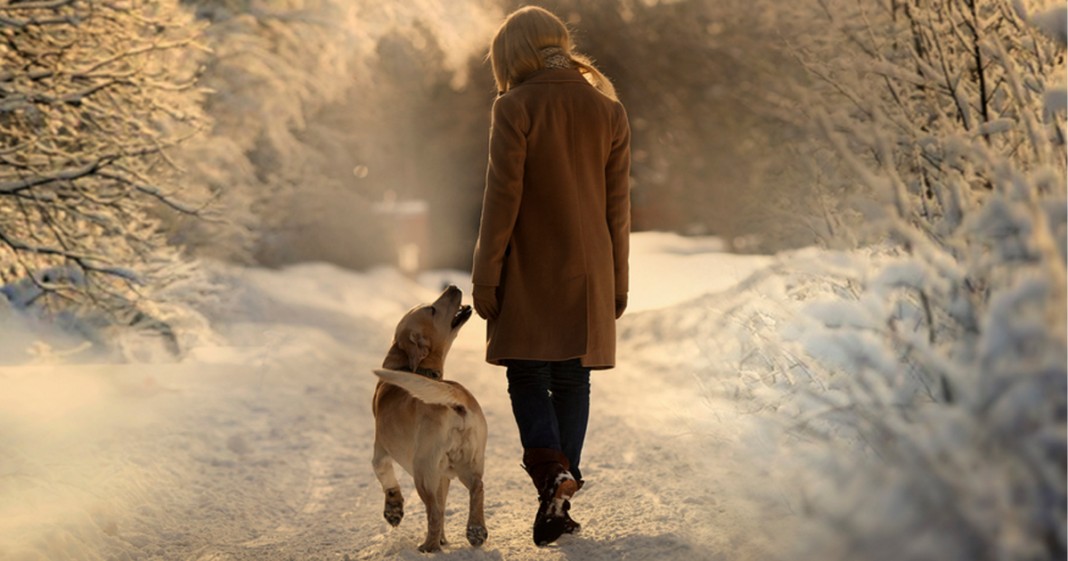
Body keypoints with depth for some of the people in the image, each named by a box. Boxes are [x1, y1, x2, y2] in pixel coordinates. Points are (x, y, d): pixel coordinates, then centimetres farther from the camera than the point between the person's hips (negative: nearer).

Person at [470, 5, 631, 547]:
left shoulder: (514, 108, -9)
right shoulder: (609, 112, 5)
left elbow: (502, 199, -11)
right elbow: (618, 208, 7)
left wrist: (485, 277, -5)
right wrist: (618, 282, 13)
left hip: (528, 277, -4)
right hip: (587, 277, 4)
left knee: (526, 377, 6)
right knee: (573, 381, 10)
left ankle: (551, 469, -18)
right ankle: (560, 500, 13)